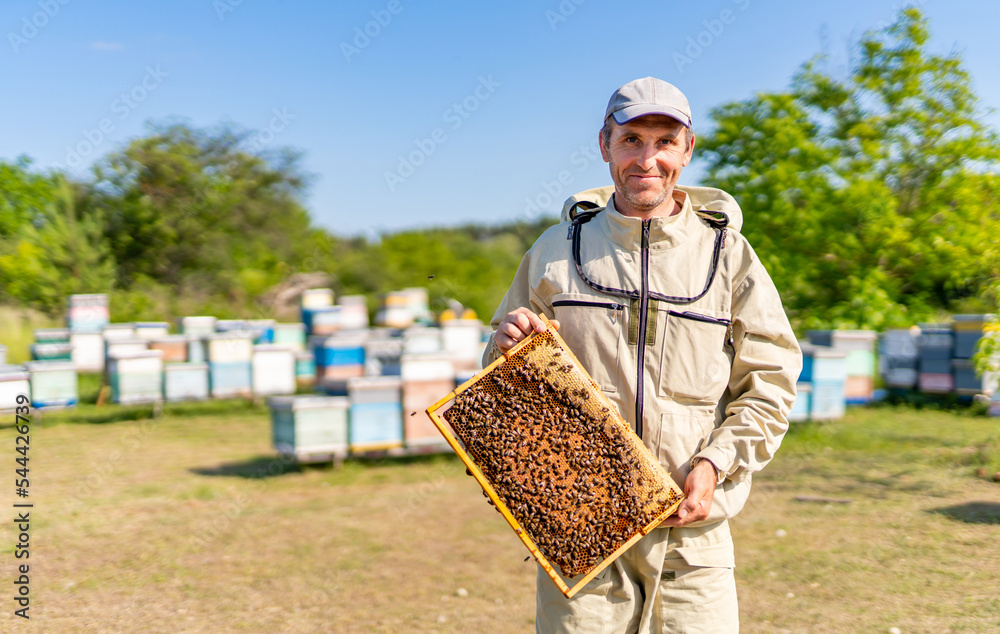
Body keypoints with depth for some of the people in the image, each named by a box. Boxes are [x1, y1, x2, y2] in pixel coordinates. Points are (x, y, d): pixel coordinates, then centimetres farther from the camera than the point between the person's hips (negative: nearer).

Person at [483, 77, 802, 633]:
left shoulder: (728, 253, 4)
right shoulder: (556, 252, 7)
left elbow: (771, 379, 4)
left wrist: (716, 464, -8)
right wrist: (509, 350, -8)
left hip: (691, 529, 0)